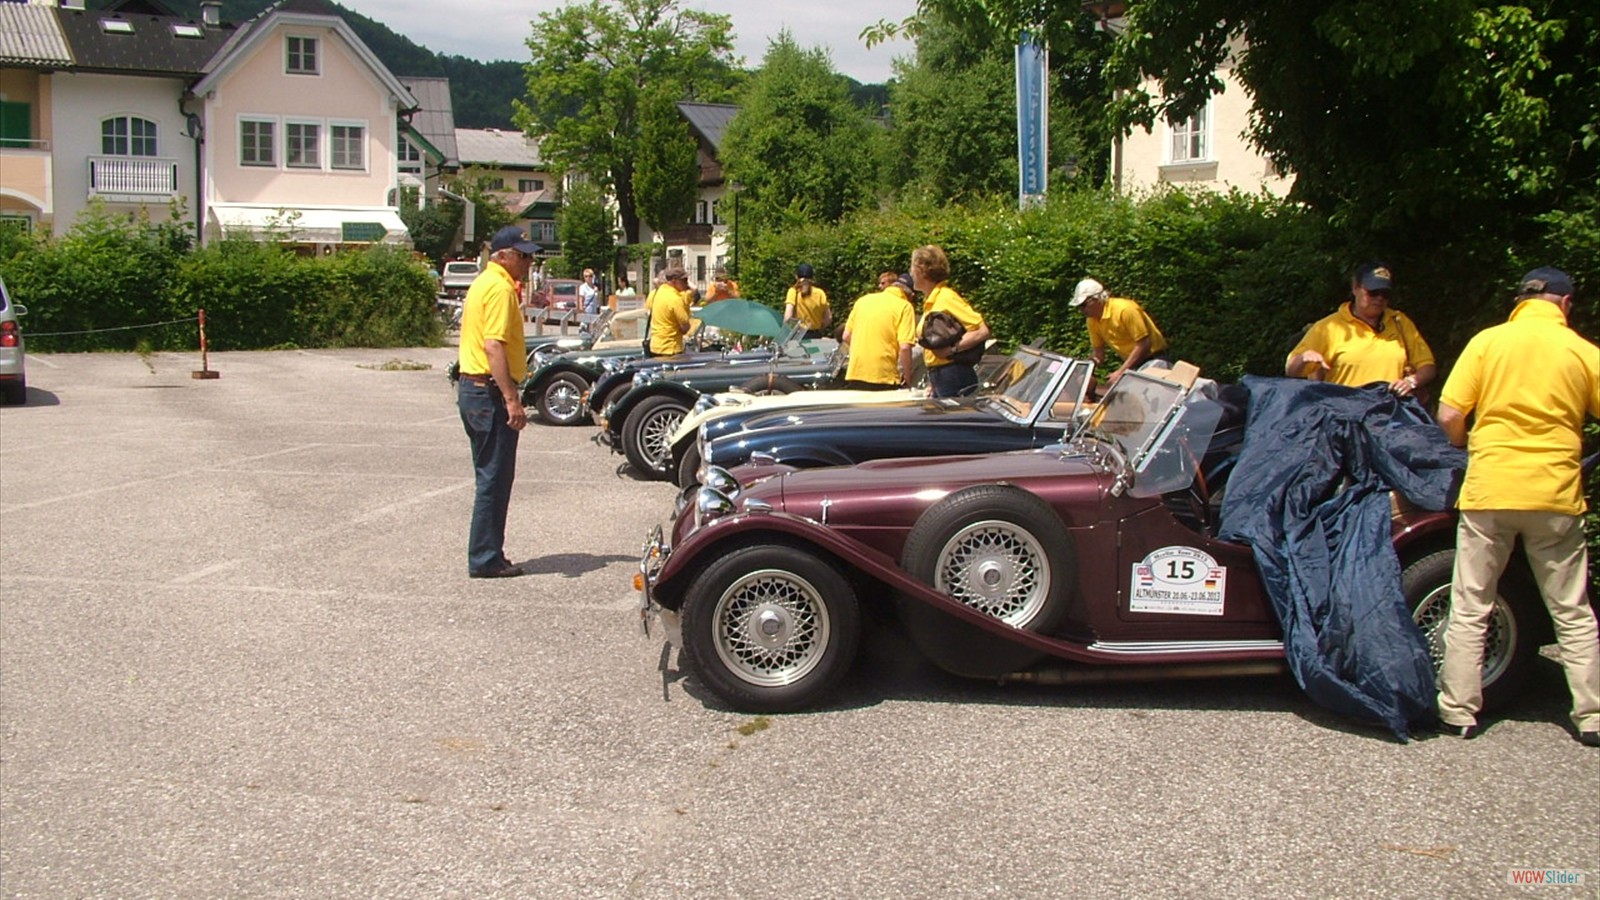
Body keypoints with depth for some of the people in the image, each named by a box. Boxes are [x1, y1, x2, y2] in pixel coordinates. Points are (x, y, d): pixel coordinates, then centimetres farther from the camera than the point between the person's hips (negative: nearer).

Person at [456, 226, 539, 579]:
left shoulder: (484, 283, 18)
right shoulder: (500, 288, -14)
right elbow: (494, 347, -24)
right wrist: (512, 400, -26)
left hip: (471, 388, 11)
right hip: (490, 392, -11)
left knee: (490, 477, 15)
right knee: (494, 480, -4)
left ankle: (486, 556, 20)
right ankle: (486, 560, 1)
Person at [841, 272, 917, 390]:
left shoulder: (863, 299, 11)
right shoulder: (904, 306, -4)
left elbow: (846, 337, 15)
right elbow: (904, 347, -13)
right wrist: (908, 381, -4)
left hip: (854, 376, 5)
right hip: (884, 378, -5)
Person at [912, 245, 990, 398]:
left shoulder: (947, 298, -13)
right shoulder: (929, 302, 15)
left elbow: (982, 331, -18)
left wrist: (952, 349, -23)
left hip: (954, 378, -9)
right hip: (936, 378, 9)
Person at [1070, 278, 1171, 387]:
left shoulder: (1125, 309, -22)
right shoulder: (1092, 320, 0)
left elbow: (1143, 345, -23)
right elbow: (1098, 351, 9)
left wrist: (1120, 372, -24)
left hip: (1153, 359, -7)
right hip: (1131, 362, 7)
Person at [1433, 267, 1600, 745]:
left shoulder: (1487, 341, -1)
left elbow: (1449, 417, -6)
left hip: (1489, 490, -1)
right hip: (1555, 495, 1)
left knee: (1470, 608, 8)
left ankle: (1458, 710, 9)